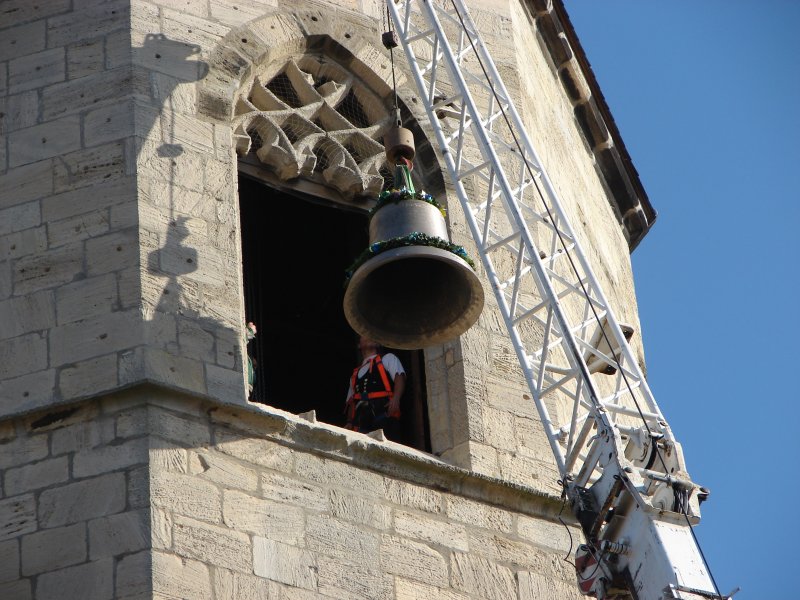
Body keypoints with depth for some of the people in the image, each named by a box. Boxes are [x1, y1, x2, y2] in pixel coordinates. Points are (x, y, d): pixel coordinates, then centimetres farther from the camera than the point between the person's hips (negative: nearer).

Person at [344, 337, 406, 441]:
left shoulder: (387, 358, 17)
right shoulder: (356, 373, 31)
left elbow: (399, 376, 0)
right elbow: (351, 401, 28)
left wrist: (395, 398, -19)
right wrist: (349, 422, 11)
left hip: (383, 411, -4)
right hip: (362, 419, 4)